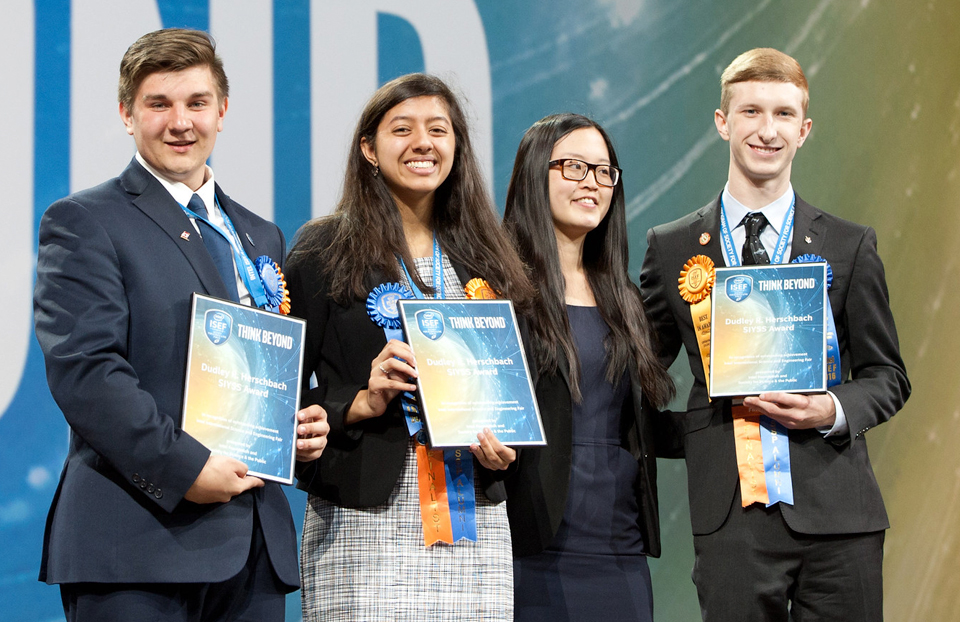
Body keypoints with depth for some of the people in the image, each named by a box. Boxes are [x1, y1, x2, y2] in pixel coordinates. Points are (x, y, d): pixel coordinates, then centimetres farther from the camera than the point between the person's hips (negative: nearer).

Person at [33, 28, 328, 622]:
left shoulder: (262, 237, 21)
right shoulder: (82, 223, 0)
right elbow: (84, 368, -12)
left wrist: (305, 425, 4)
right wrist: (184, 467, -18)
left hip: (257, 546, 6)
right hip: (141, 537, -6)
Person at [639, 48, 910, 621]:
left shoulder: (851, 246, 8)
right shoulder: (673, 248, 8)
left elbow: (887, 375, 10)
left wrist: (833, 411, -9)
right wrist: (686, 438, -2)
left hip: (836, 512, 1)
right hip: (731, 515, 0)